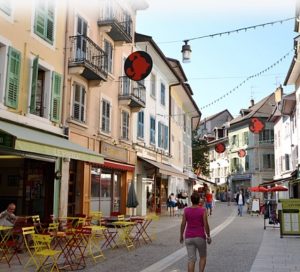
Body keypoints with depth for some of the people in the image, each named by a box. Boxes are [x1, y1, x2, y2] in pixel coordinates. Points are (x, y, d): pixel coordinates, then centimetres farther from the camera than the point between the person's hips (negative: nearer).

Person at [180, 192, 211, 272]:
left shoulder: (186, 210, -4)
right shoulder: (203, 210, -11)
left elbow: (183, 224, -2)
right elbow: (206, 225, -11)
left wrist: (181, 236, 11)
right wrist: (208, 236, 2)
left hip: (189, 237, 2)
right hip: (200, 237, -2)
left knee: (191, 259, 5)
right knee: (203, 257, 20)